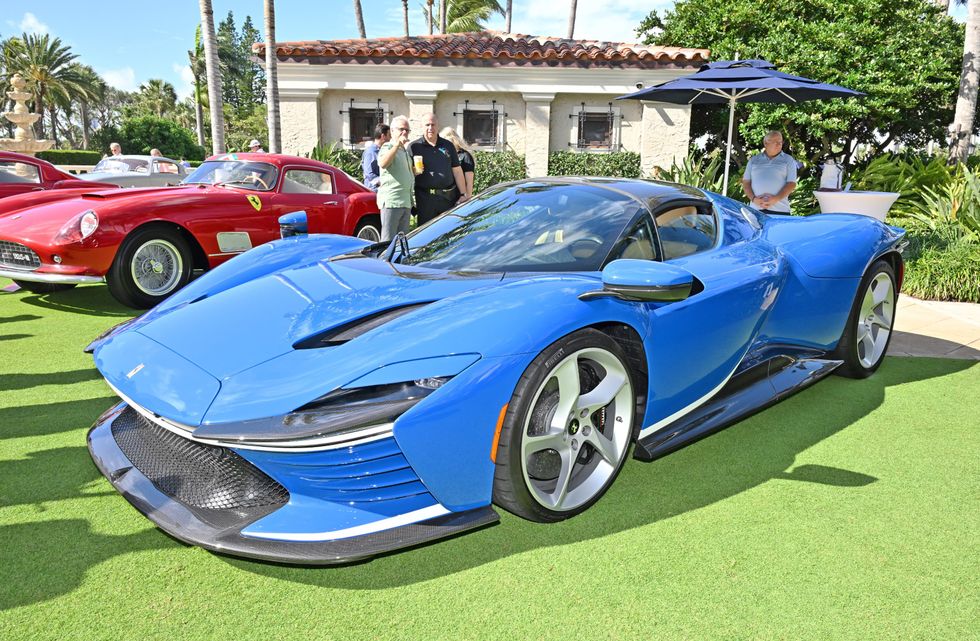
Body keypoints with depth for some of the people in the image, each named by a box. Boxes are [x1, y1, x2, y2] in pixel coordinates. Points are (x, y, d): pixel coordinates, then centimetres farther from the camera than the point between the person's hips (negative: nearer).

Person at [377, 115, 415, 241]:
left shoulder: (406, 150, 21)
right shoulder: (388, 147, -4)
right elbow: (382, 163, -27)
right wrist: (397, 144, -27)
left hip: (406, 201, 8)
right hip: (391, 200, -8)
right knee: (389, 240, -8)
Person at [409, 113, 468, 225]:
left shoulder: (448, 145, 13)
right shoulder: (414, 147, 4)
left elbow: (457, 171, 12)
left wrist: (463, 194, 6)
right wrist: (415, 171, -21)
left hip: (450, 196, 3)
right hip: (425, 198, -3)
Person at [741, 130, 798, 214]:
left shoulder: (788, 160, 11)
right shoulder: (753, 160, 17)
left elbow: (792, 184, 2)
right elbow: (746, 182, 13)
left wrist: (776, 199, -13)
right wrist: (753, 198, -6)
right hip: (756, 209, 1)